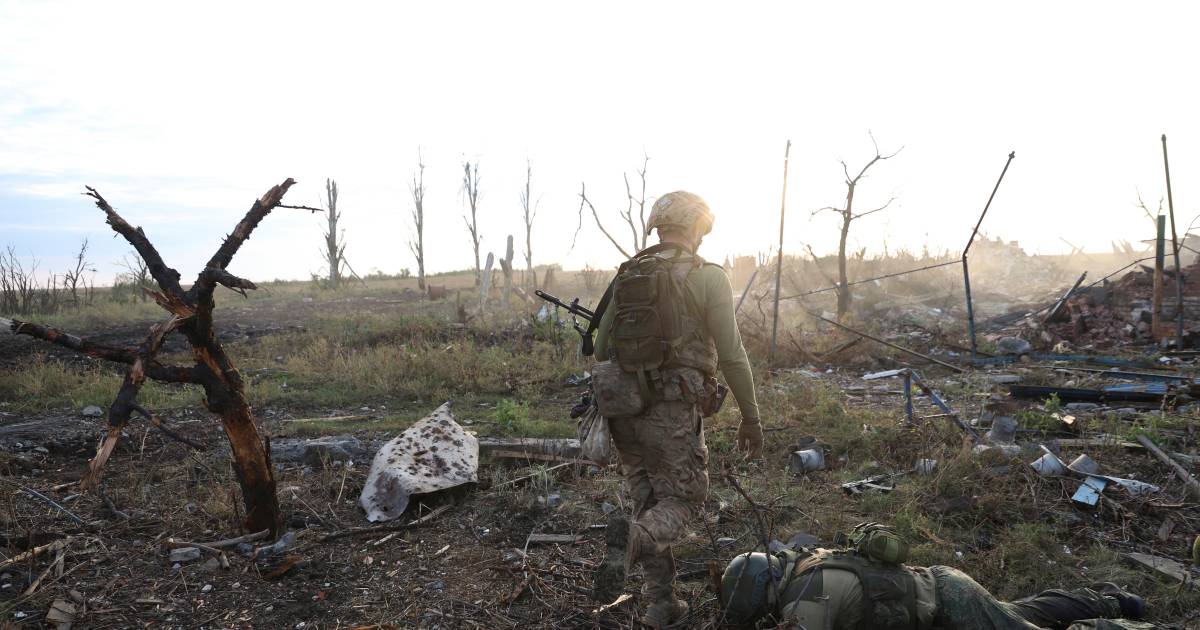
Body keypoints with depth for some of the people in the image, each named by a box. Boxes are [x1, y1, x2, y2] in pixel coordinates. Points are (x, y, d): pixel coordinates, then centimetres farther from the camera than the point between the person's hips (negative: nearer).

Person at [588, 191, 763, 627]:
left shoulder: (626, 274, 10)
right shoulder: (708, 277, -5)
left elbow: (601, 346, 14)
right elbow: (732, 354, -8)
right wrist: (750, 416, 1)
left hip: (624, 405, 5)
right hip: (674, 410, -5)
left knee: (650, 498, 16)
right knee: (682, 498, 6)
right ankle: (632, 539, -24)